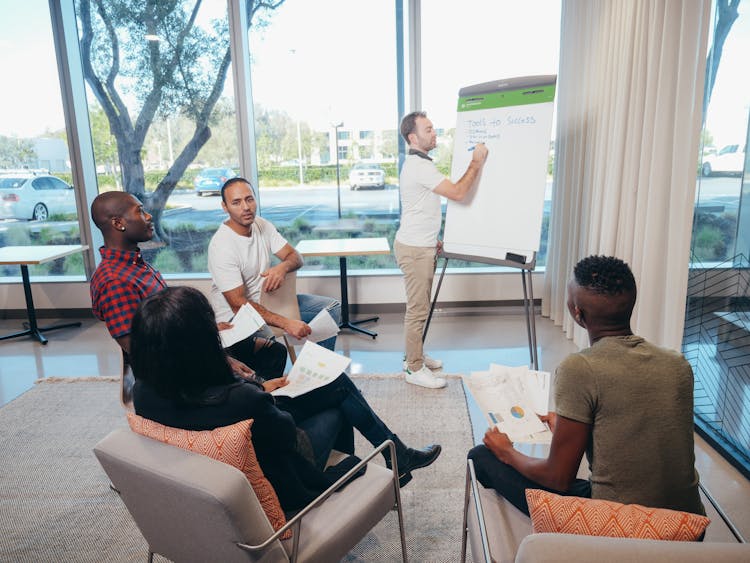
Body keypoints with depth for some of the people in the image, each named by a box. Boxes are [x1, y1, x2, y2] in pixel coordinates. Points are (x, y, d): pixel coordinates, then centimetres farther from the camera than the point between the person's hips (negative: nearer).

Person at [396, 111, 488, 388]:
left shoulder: (418, 163, 15)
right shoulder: (419, 166, -20)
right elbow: (457, 193, -24)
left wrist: (432, 240, 24)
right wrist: (477, 162, -14)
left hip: (422, 245, 10)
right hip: (414, 249, -10)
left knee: (420, 307, 17)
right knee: (417, 309, -3)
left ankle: (415, 356, 30)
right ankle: (415, 369, 8)